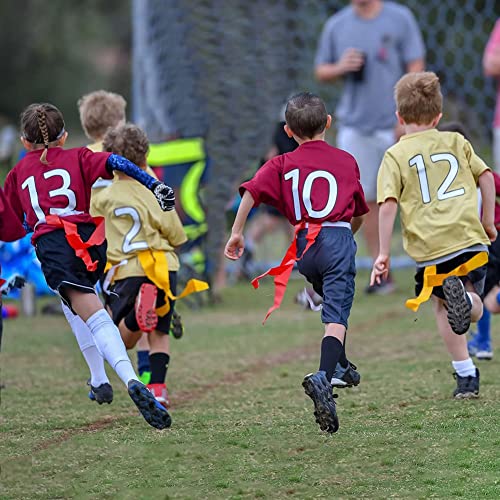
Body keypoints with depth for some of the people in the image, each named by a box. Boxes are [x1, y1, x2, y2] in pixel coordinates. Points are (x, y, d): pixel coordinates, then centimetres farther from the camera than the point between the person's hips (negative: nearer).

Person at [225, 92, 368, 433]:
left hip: (305, 246, 3)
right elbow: (360, 214, 18)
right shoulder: (346, 161, 13)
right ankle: (324, 378, -34)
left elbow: (251, 191, -4)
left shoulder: (283, 164, 12)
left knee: (332, 300, 31)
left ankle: (341, 365, 39)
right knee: (336, 318, -12)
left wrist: (237, 233, -1)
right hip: (339, 239, -3)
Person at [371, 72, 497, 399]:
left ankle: (466, 375, 6)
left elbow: (389, 204, -5)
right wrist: (488, 221, 23)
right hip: (470, 237, 2)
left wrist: (384, 253, -2)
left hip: (429, 246, -2)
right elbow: (485, 176, 12)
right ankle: (466, 296, -20)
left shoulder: (396, 155, 5)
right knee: (474, 310, 16)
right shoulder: (456, 142, 14)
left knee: (442, 306, 18)